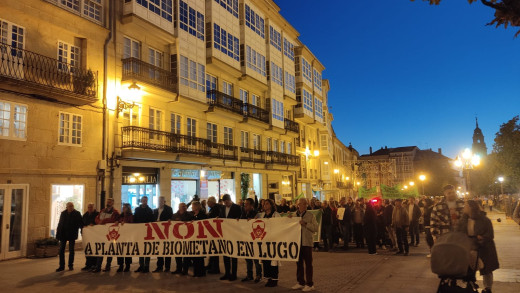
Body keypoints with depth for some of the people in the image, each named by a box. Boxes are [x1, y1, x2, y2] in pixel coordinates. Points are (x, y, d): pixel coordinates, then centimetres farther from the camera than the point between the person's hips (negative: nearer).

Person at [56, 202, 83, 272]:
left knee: (71, 250, 4)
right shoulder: (63, 213, 5)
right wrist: (58, 234, 2)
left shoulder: (77, 214, -4)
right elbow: (60, 224, 7)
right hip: (63, 234, 3)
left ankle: (71, 265, 15)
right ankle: (61, 266, 12)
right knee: (61, 250, 4)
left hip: (72, 234, -3)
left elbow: (81, 223, 0)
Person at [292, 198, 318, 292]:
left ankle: (309, 284, 8)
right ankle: (301, 282, 24)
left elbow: (316, 228, -8)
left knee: (308, 263, -1)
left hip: (306, 242, -4)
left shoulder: (310, 215, -1)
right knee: (299, 263, 12)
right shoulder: (294, 215, 10)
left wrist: (305, 224, -18)